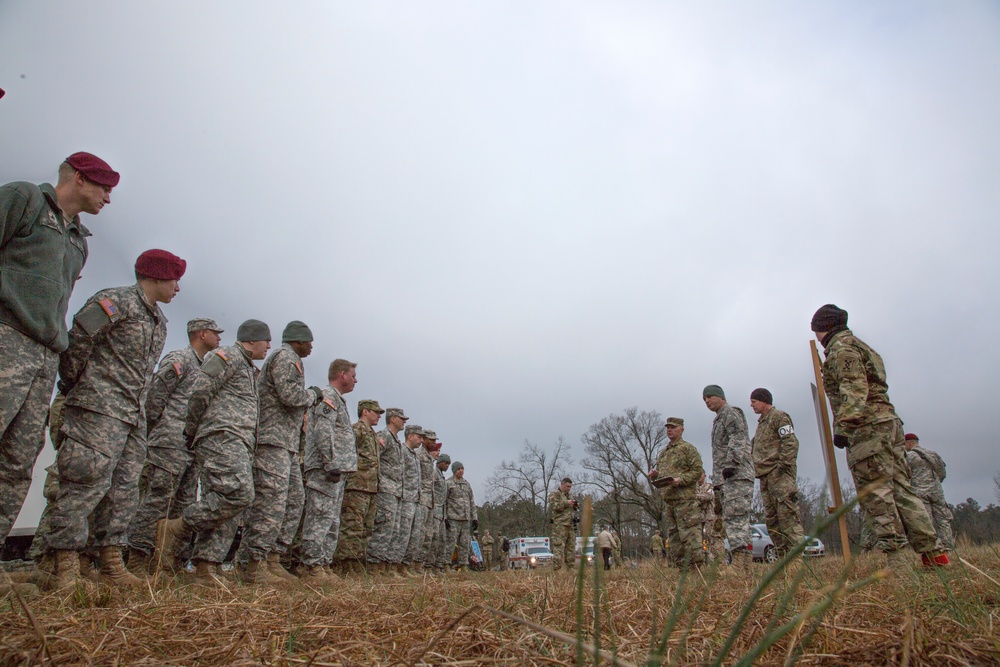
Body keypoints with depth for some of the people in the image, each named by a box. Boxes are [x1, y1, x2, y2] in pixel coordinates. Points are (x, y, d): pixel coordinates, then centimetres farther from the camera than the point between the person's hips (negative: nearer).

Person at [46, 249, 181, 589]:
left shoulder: (159, 321, 22)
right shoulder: (118, 301, -6)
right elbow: (78, 335, -14)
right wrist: (72, 384, -6)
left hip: (133, 414, 9)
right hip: (99, 408, -9)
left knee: (124, 489, 8)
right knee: (87, 483, -10)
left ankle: (112, 565, 14)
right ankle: (67, 568, -4)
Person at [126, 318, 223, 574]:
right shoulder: (179, 359, -6)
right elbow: (154, 393, -12)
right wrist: (154, 430, -7)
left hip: (191, 447, 9)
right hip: (170, 443, -9)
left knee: (184, 504, 10)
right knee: (158, 499, -9)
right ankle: (137, 558, -4)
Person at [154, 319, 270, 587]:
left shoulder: (249, 369, 30)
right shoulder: (228, 356, -1)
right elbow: (200, 391, -12)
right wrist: (191, 430, -6)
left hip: (236, 444, 10)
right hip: (222, 436, -10)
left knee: (222, 504, 3)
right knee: (239, 494, -22)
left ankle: (206, 570, 1)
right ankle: (176, 529, -12)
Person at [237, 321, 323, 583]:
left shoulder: (289, 360, 26)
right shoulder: (285, 357, -6)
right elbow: (291, 394, -20)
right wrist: (314, 394, -4)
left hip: (288, 444, 11)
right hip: (273, 439, -11)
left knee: (295, 500, 10)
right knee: (271, 501, -12)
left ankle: (273, 559, 12)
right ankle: (254, 565, -8)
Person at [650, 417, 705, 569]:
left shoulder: (688, 448, -1)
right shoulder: (663, 452, 22)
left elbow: (698, 471, -8)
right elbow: (660, 472, 28)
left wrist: (680, 480, -20)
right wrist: (655, 474, 5)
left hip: (685, 499, -8)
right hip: (667, 499, 8)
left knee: (689, 533, -9)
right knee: (673, 536, 9)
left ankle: (696, 565, -5)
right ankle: (680, 566, 15)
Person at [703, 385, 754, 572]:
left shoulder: (730, 413, -1)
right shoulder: (718, 419, 28)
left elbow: (738, 440, -15)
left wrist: (731, 463, -25)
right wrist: (716, 476, 22)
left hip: (737, 474, -10)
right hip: (723, 478, 10)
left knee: (736, 517, -16)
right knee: (719, 518, 5)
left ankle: (741, 563, -20)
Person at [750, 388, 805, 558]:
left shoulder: (779, 417, -2)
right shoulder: (761, 422, 26)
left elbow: (791, 442, -13)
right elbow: (756, 448, 28)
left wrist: (784, 465, -19)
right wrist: (755, 467, 16)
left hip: (780, 474, -9)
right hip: (765, 476, 10)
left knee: (787, 513, -14)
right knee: (771, 518, 6)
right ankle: (782, 554, 9)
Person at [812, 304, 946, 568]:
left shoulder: (841, 348, -5)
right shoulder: (858, 346, 26)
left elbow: (854, 390, -18)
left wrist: (843, 425, -25)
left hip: (866, 428, -10)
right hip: (888, 421, 10)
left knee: (876, 493, -8)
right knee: (900, 488, 10)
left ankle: (897, 560, -7)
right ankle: (932, 552, 11)